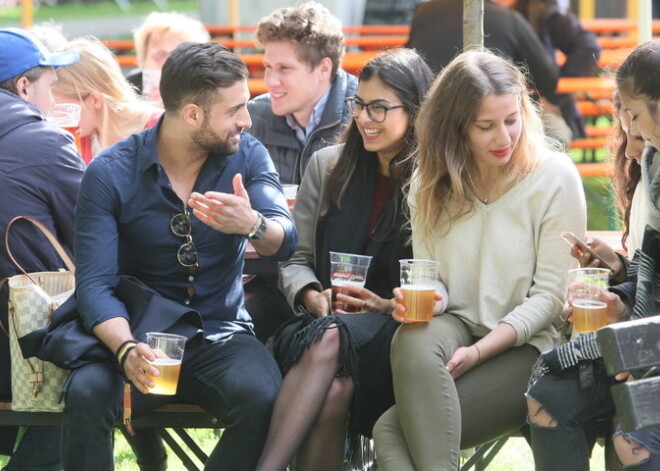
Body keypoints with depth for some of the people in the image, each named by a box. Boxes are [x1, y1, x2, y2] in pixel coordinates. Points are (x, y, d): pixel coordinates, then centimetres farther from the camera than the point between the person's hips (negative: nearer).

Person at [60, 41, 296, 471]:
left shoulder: (247, 156, 2)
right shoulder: (110, 174, -6)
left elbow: (285, 242, -12)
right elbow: (95, 285, -13)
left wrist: (252, 225, -37)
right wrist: (128, 351, -33)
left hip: (221, 336, 2)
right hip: (140, 335, -1)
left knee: (261, 397, -32)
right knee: (87, 393, -33)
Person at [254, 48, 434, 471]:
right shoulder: (329, 166, 14)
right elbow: (297, 257, 16)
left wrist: (389, 306, -13)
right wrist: (312, 297, -5)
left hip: (399, 331, -3)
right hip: (325, 321, 3)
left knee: (331, 340, -37)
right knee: (333, 388, -34)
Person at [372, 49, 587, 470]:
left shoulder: (555, 177, -4)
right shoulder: (431, 182, 8)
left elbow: (549, 295, -7)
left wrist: (479, 352, -19)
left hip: (525, 346, -4)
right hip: (456, 327, 4)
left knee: (393, 432, -30)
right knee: (414, 339, -37)